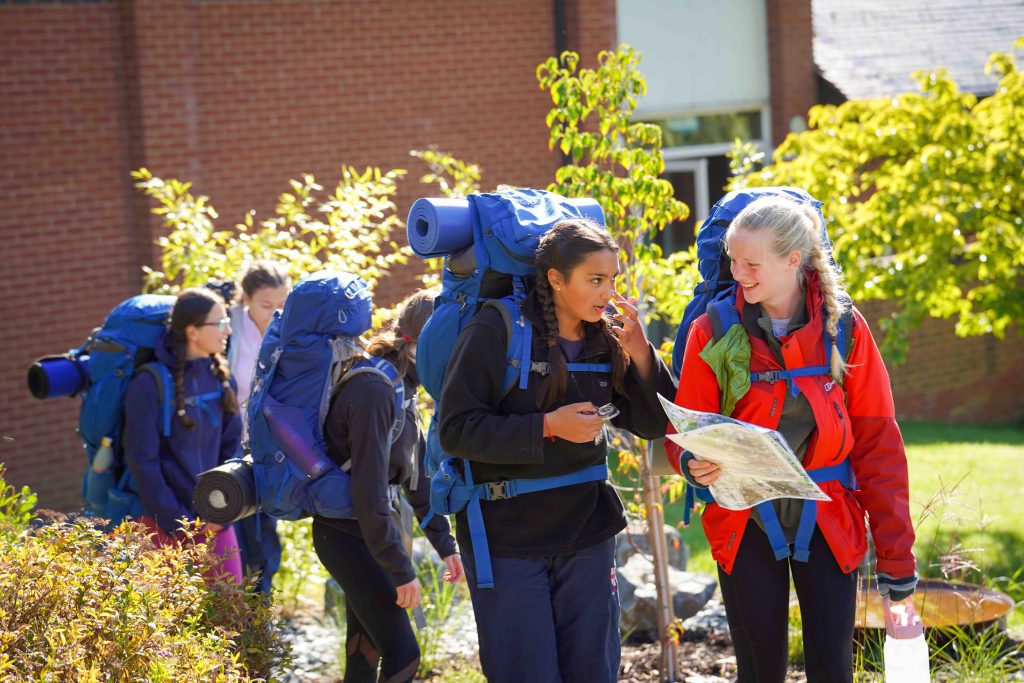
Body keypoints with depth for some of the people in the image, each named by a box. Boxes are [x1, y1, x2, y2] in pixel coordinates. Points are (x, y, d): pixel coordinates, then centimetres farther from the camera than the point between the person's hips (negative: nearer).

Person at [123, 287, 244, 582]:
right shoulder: (150, 384, -13)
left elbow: (232, 444, 10)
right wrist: (178, 522, -12)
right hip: (164, 524, -5)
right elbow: (142, 461, -12)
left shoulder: (219, 377, 5)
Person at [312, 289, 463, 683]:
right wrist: (400, 569, -22)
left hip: (373, 529, 10)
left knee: (367, 651, 15)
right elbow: (369, 489, -25)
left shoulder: (402, 386, 7)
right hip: (348, 534, -10)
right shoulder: (375, 391, -23)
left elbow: (417, 470, 13)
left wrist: (444, 543, 13)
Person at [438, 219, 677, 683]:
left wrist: (641, 357, -9)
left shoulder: (605, 341, 4)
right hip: (507, 536, -5)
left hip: (587, 536, 5)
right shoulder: (496, 331, -12)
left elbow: (652, 424, 7)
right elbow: (455, 430, -15)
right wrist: (547, 427, -23)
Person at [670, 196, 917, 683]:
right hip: (745, 525, 0)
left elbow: (877, 443, -2)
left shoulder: (843, 327, -4)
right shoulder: (713, 332, -5)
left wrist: (896, 552, -4)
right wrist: (693, 463, -27)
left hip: (826, 522, 0)